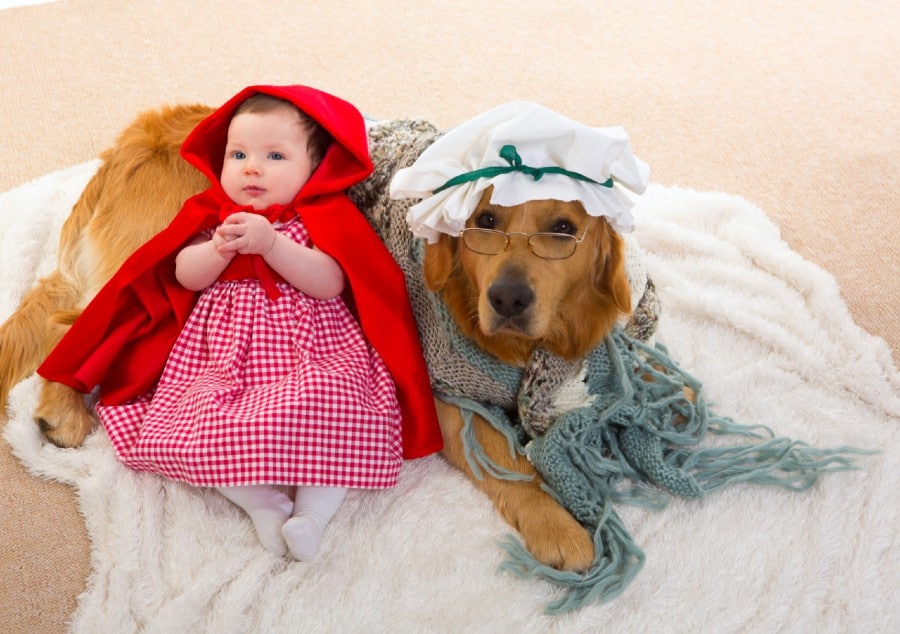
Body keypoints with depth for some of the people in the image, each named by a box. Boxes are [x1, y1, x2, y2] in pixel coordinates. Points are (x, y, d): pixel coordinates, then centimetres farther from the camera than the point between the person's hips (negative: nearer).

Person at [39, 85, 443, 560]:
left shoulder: (323, 218, 2)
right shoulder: (213, 216, 13)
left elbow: (330, 284, -13)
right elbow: (184, 276, 3)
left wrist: (270, 243, -22)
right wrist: (220, 249, -17)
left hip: (314, 355, -2)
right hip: (225, 356, 3)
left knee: (327, 412, -31)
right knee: (202, 432, -21)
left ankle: (314, 509, -22)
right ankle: (263, 502, -12)